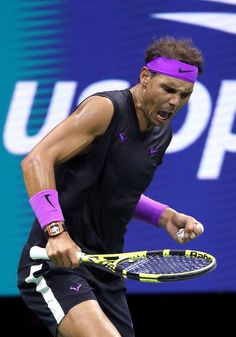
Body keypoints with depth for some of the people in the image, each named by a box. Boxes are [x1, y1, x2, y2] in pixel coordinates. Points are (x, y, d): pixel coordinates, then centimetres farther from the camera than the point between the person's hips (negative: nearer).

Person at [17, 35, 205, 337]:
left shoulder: (162, 135, 14)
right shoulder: (105, 109, -11)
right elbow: (36, 160, -21)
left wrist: (165, 216, 10)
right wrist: (56, 230, -32)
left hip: (105, 272, 9)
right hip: (55, 261, -9)